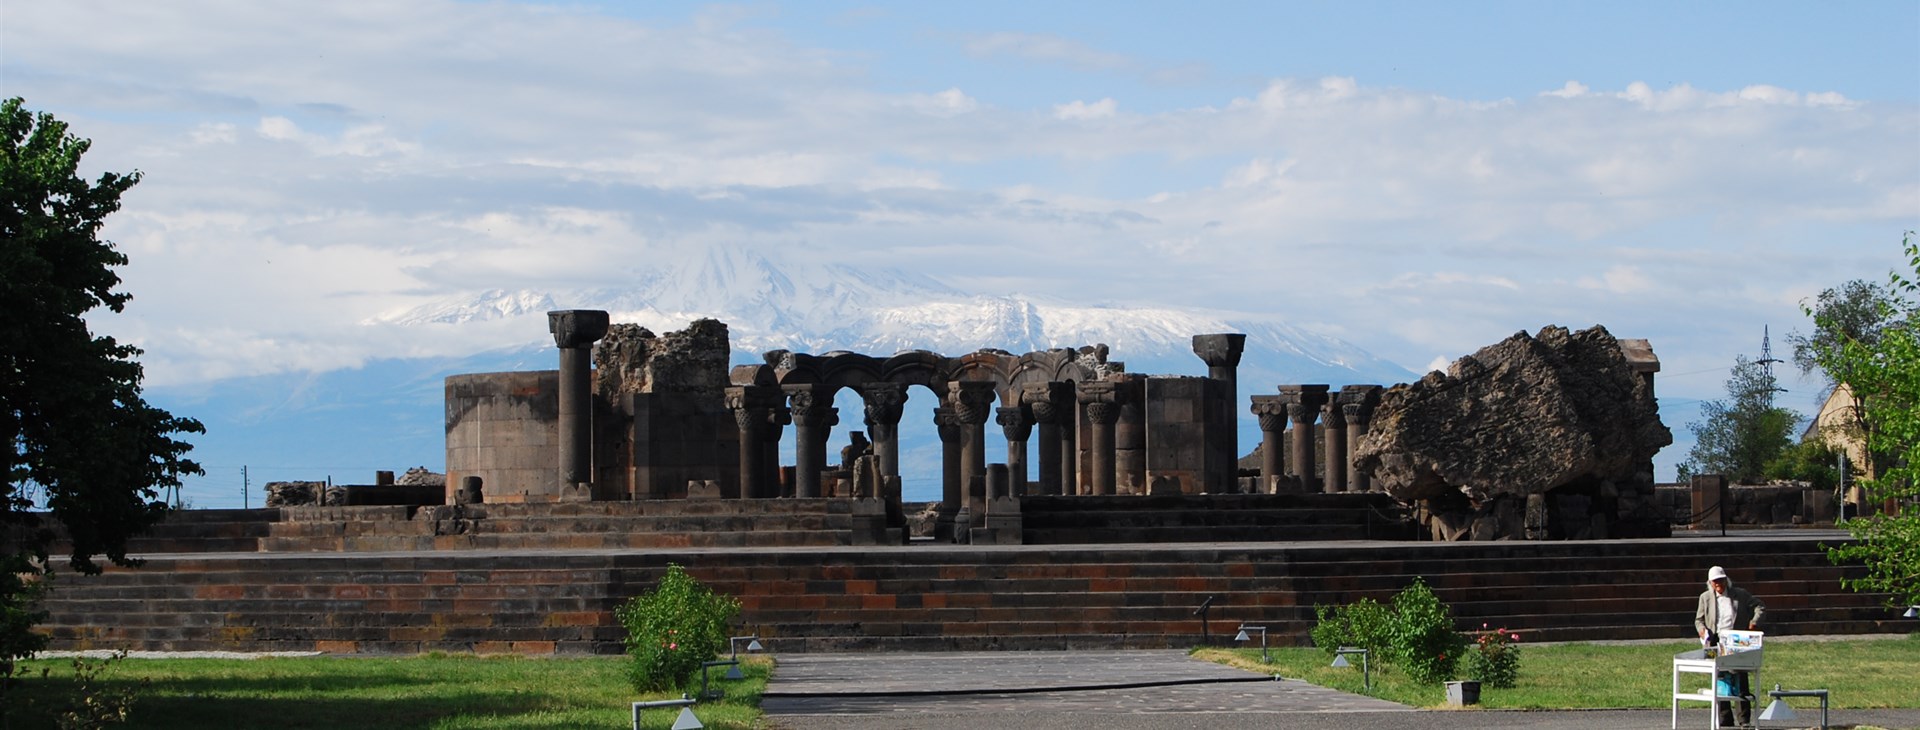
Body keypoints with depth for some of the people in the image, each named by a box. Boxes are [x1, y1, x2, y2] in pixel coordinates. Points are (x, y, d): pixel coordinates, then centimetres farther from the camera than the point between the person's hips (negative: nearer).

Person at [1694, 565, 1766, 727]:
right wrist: (1702, 629, -7)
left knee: (1740, 680, -7)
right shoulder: (1705, 598, 9)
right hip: (1716, 644, 2)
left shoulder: (1740, 594, 5)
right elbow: (1699, 619, 15)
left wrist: (1754, 622, -8)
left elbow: (1760, 607, 10)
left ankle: (1745, 719, -1)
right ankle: (1725, 720, 9)